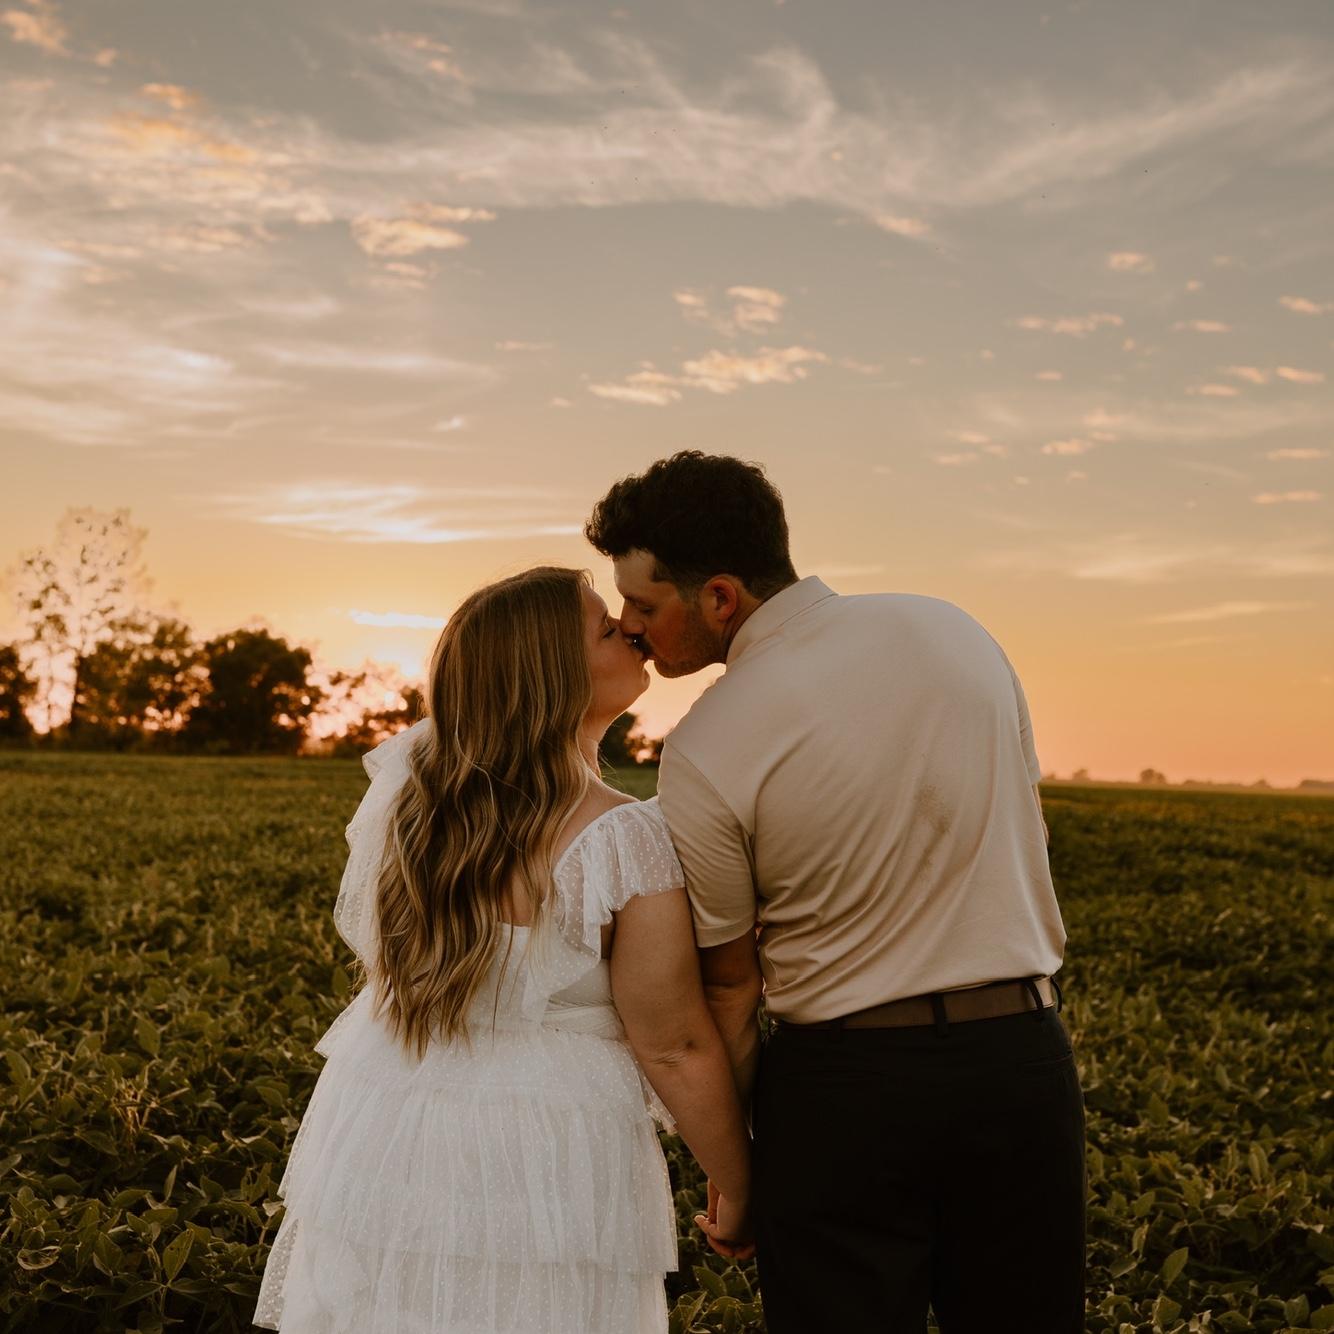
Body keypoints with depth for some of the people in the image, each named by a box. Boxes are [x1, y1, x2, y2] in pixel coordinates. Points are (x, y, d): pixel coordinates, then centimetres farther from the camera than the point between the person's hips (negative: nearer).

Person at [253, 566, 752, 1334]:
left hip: (383, 1149, 5)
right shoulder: (624, 843, -21)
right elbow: (678, 1051, -14)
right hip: (542, 1179, -5)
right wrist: (741, 1190, 1)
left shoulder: (405, 774, -7)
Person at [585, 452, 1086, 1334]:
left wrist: (728, 1165, 7)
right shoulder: (954, 630, 1)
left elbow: (729, 982, -5)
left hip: (846, 1079, -4)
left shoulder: (706, 756, -14)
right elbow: (1028, 840, 10)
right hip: (1022, 1057, 5)